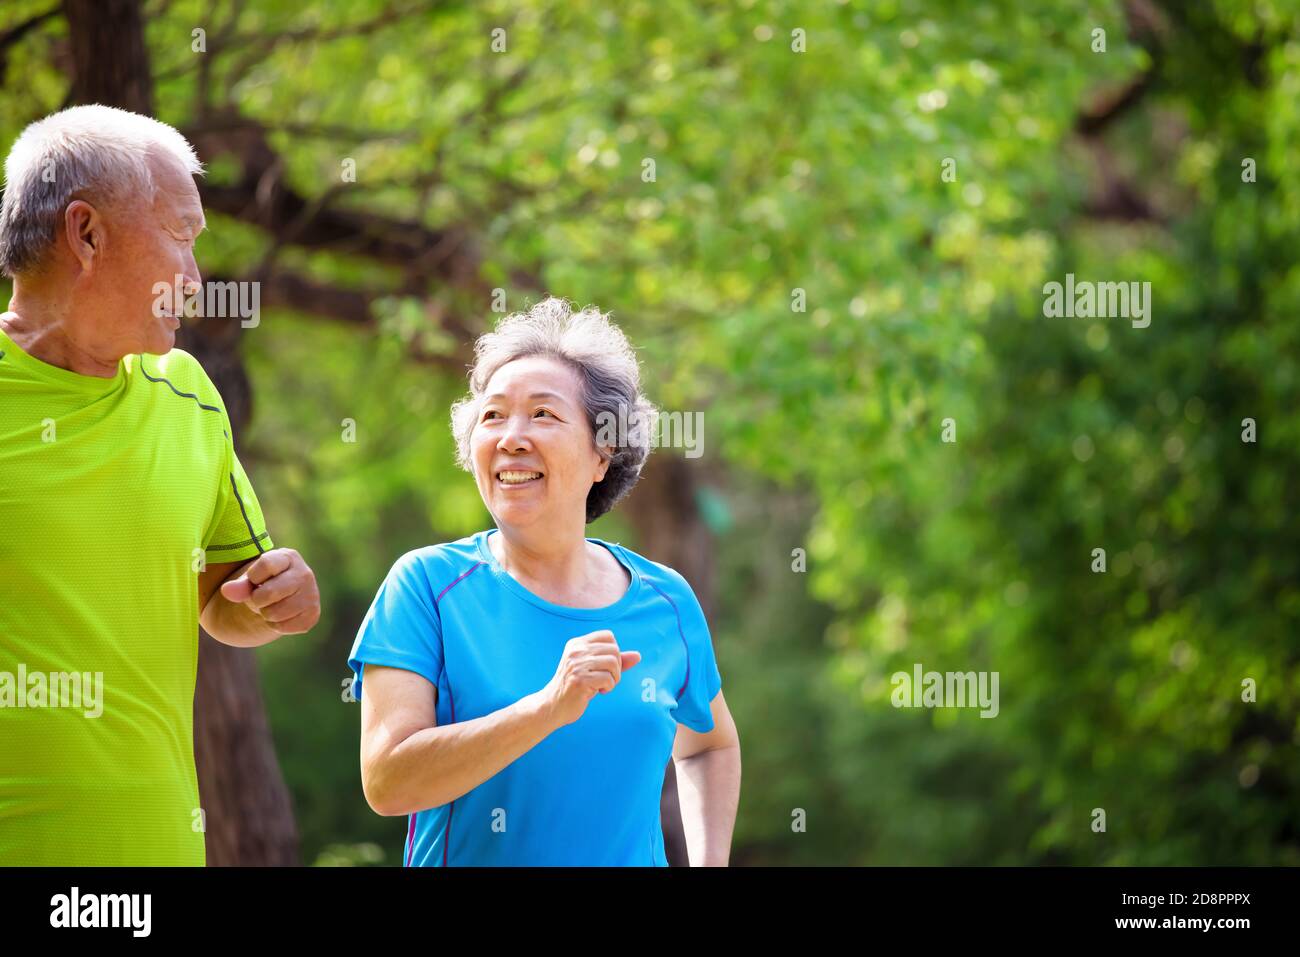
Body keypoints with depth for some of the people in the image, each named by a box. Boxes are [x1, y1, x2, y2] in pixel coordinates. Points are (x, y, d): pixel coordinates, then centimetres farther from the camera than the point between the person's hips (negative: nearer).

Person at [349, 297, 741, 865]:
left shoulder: (665, 602, 6)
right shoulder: (428, 584, -3)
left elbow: (708, 745, 24)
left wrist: (709, 863, 8)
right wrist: (551, 706, -21)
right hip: (464, 861, -1)